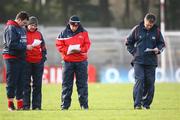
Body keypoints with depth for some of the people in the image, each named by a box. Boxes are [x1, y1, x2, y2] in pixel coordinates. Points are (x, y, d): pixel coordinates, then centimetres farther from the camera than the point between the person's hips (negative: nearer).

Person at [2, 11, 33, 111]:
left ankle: (20, 104, 11)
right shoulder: (11, 28, -11)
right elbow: (11, 44, -19)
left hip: (20, 57, 8)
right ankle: (10, 104, 3)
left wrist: (28, 45, 4)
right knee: (12, 81, -3)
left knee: (20, 82, 8)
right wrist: (25, 47, -18)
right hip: (12, 58, -8)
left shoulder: (22, 28, 16)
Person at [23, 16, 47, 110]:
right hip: (26, 62, -3)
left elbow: (43, 47, 16)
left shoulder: (39, 34, 13)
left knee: (37, 85, 3)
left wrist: (43, 57, 6)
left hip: (38, 62, 3)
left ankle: (36, 105, 5)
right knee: (26, 84, -4)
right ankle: (26, 105, -3)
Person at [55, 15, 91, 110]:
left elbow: (87, 44, 1)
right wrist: (67, 50, -16)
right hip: (68, 61, 0)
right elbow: (59, 45, -1)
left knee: (82, 83, 4)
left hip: (81, 61, 0)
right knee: (66, 84, 2)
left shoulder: (83, 33, 5)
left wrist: (80, 49, -16)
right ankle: (65, 105, 6)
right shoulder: (64, 34, 2)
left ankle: (84, 104, 8)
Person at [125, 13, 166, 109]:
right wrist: (134, 52, -1)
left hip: (151, 62, 2)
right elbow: (129, 42, 9)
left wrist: (158, 49, -7)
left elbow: (162, 43, 13)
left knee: (150, 82, 3)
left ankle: (146, 103, 16)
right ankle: (137, 104, -13)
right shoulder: (137, 29, 0)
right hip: (138, 61, -2)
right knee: (139, 80, -12)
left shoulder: (156, 31, 3)